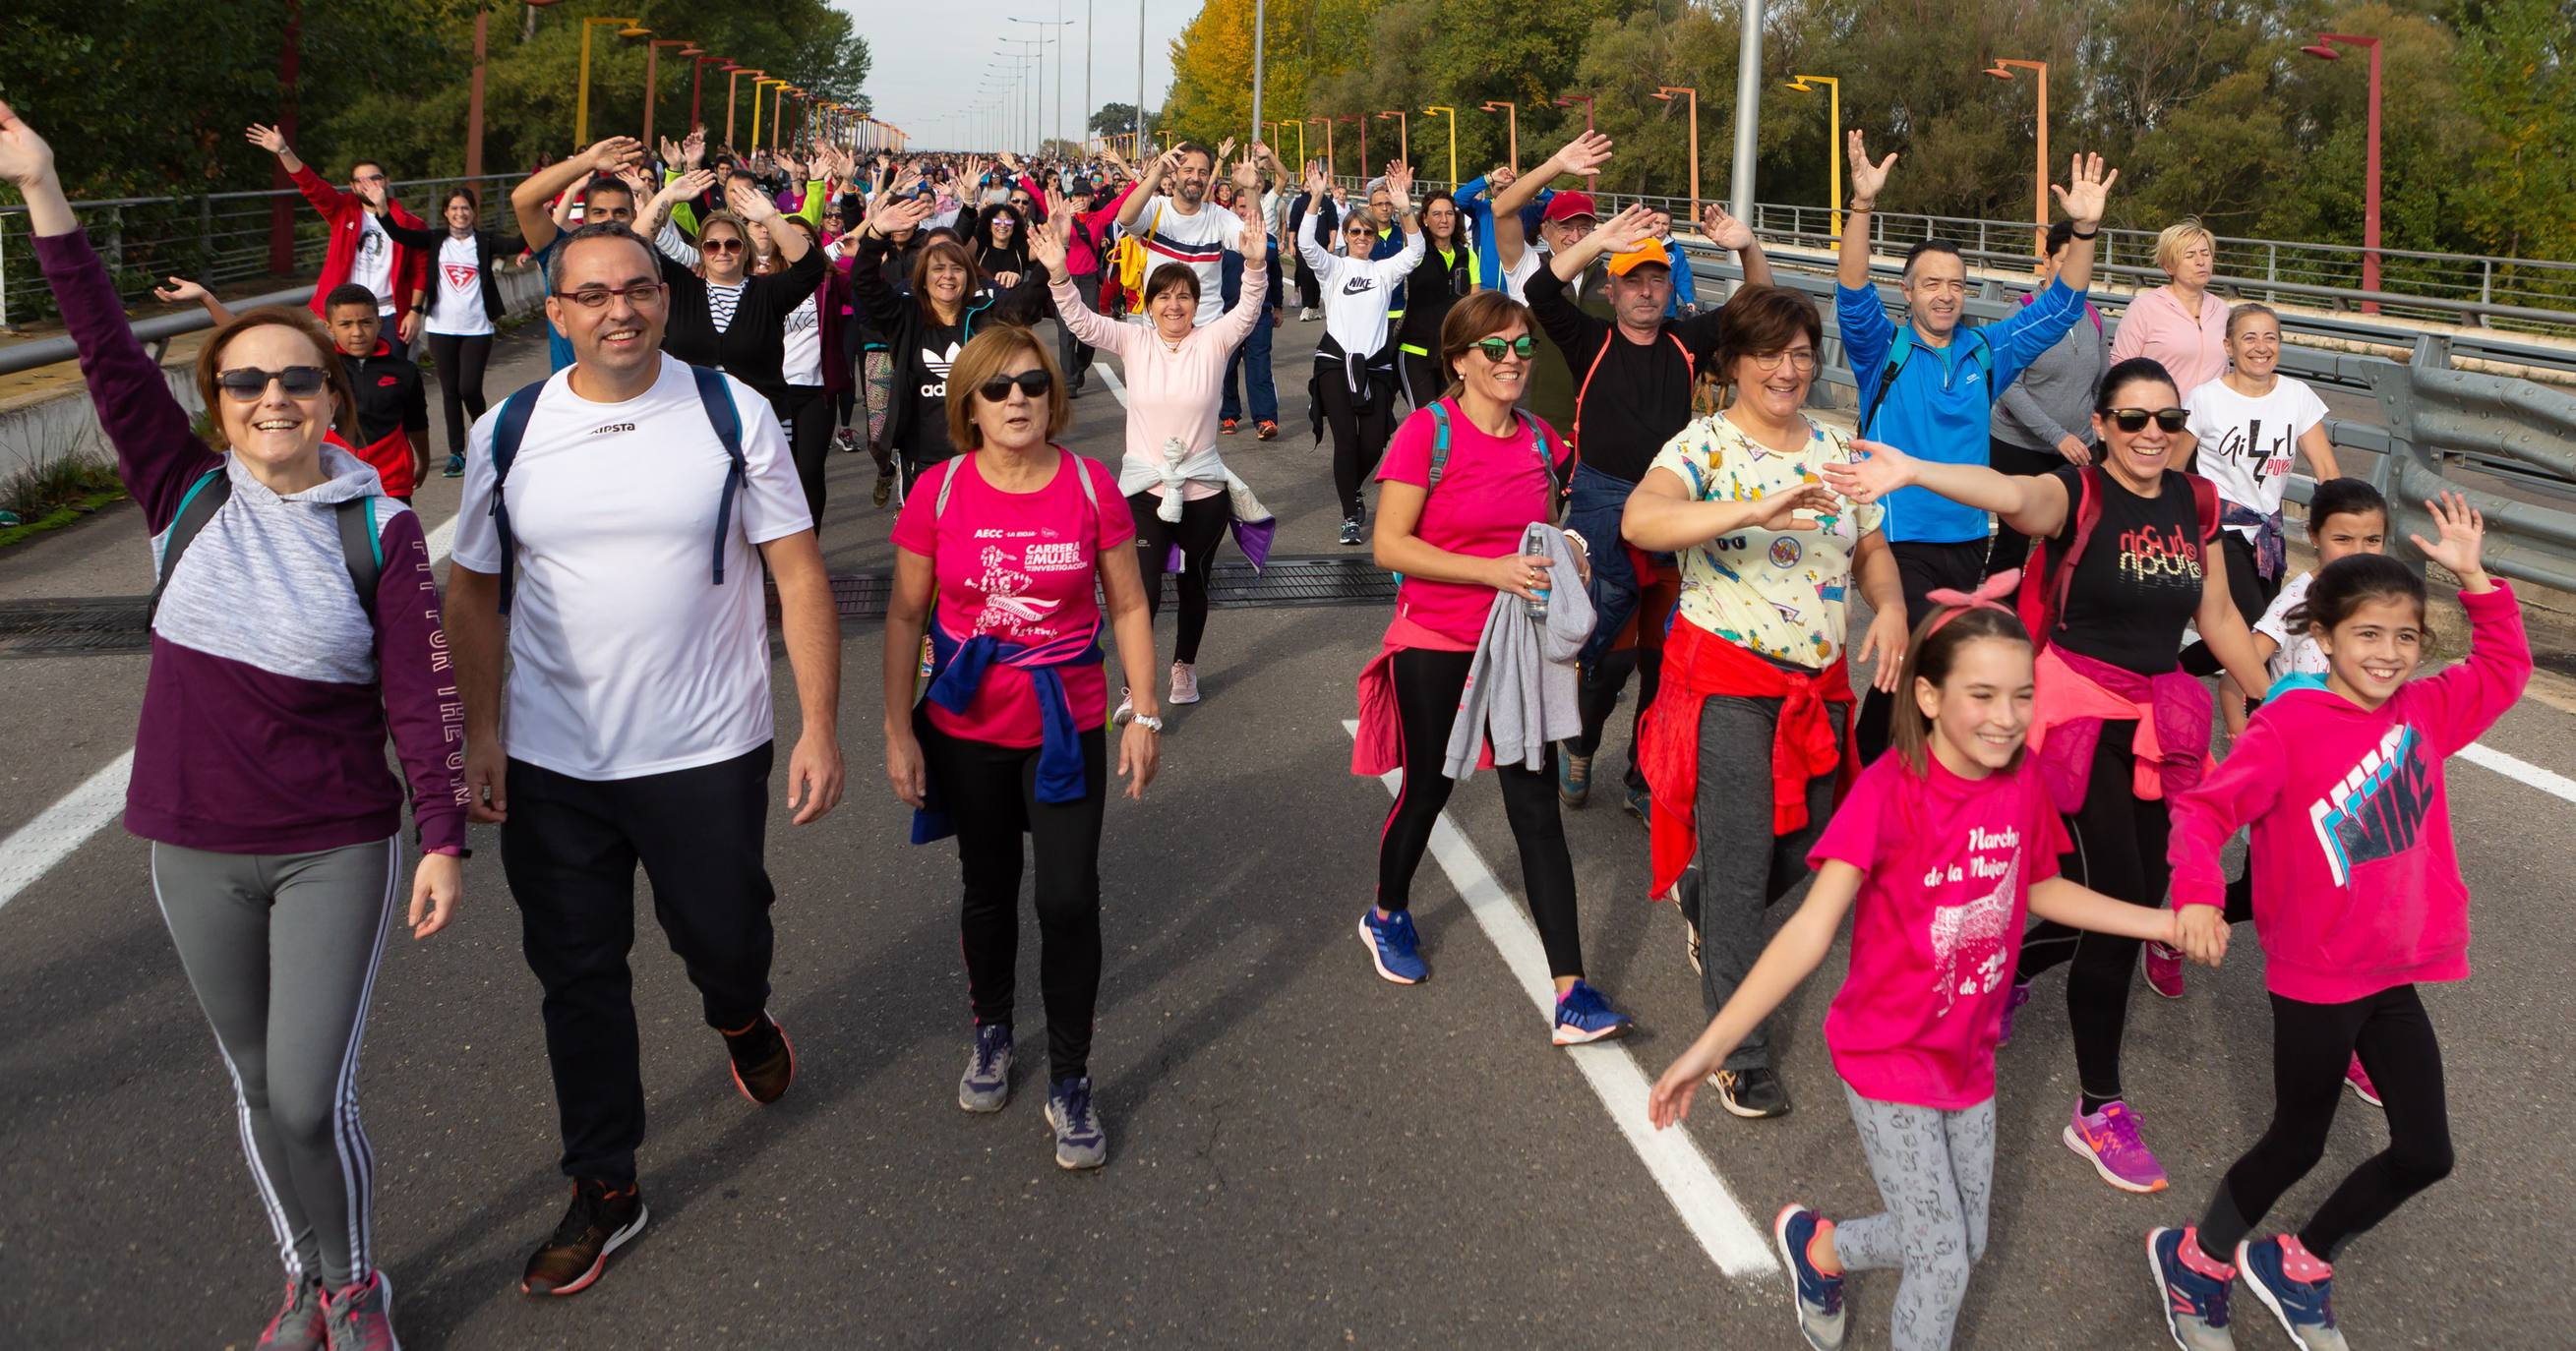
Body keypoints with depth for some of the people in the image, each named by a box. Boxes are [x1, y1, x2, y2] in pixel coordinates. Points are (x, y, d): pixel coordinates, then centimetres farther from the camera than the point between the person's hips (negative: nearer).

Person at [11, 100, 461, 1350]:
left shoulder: (380, 531, -7)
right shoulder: (186, 496, -1)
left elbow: (419, 697, -8)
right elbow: (111, 358, -9)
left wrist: (443, 838, -11)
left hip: (336, 850, -3)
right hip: (197, 851, 3)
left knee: (310, 1097, -3)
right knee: (256, 1087, 15)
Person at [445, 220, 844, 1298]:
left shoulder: (731, 413, -6)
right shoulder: (508, 432, -1)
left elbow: (799, 573, -6)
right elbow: (474, 590, 7)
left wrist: (821, 726, -12)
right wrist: (480, 733, -1)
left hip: (707, 755, -2)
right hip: (551, 764, 2)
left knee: (722, 938, 13)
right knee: (577, 976, 10)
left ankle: (741, 1020, 51)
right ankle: (605, 1188, 27)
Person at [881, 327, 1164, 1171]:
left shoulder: (1091, 487, -7)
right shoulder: (939, 492, -7)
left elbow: (1128, 606, 1)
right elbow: (907, 615, -1)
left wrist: (1145, 713, -2)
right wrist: (899, 731, -3)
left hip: (1067, 726, -1)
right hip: (967, 728, 1)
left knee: (1069, 899, -4)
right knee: (988, 888, 17)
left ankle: (1069, 1081, 12)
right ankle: (992, 1030, 42)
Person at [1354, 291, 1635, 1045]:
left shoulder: (1540, 442, 4)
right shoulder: (1427, 432, -13)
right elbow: (1390, 545, -18)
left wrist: (1564, 555, -3)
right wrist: (1493, 571, -25)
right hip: (1436, 647, -4)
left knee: (1535, 807, -1)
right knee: (1429, 791, 14)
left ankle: (1570, 996, -2)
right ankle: (1386, 917, 44)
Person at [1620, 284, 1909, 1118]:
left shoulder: (1836, 450, 9)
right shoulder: (1704, 445, -10)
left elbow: (1873, 551, 16)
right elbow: (1639, 521, -29)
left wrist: (1890, 604, -6)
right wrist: (1757, 511, -41)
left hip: (1818, 686, 6)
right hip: (1727, 682, -6)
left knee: (1803, 848, 15)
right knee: (1741, 869, -3)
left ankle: (1698, 898, 47)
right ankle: (1739, 1054, 10)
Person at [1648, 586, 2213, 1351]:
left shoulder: (2023, 780, -8)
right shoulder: (1889, 791, -25)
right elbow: (1811, 931, -30)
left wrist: (2163, 923, 12)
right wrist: (1710, 1047, -37)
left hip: (1969, 1053, 6)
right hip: (1889, 1053, -6)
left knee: (1962, 1245, 18)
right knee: (1945, 1260, -4)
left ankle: (1818, 1247, 43)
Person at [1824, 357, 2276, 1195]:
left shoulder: (2194, 503, 6)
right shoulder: (2077, 494, -12)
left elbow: (2218, 615, 18)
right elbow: (2010, 496, -35)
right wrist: (1913, 473, -56)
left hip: (2160, 722, 7)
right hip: (2082, 719, -6)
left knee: (2141, 899, 11)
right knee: (2118, 906, -7)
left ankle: (2008, 968, 40)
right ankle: (2098, 1111, 8)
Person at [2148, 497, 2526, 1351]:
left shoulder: (2422, 712, 1)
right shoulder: (2289, 723, -18)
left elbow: (2505, 669, 15)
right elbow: (2205, 808, -24)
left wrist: (2473, 575, 1)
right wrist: (2197, 895, -41)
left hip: (2397, 972, 6)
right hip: (2313, 979, -6)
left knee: (2426, 1153, 8)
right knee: (2298, 1144, 10)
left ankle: (2298, 1267, 28)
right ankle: (2195, 1259, 34)